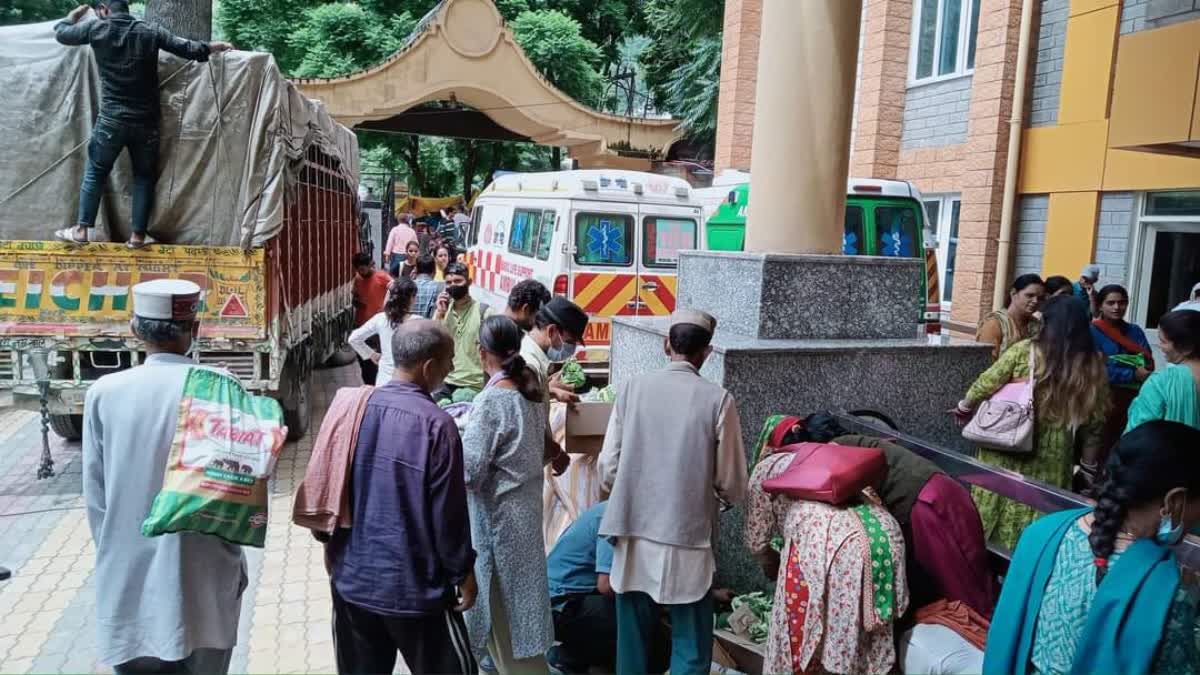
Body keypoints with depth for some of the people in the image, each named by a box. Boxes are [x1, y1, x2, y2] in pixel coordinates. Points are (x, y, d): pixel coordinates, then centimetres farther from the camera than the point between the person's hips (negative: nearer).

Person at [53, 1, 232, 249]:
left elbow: (61, 33, 13)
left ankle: (81, 230, 13)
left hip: (112, 120, -1)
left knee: (95, 173, 11)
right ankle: (137, 236, 11)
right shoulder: (151, 32, 0)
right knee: (144, 177, 10)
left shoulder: (96, 29, -1)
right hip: (146, 122, 1)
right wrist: (215, 47, 21)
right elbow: (189, 49, 4)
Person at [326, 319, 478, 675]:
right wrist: (463, 571, -2)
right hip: (413, 585, -6)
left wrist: (330, 541, 22)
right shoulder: (436, 424, -20)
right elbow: (448, 512, -15)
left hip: (352, 576, 6)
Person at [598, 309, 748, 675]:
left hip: (633, 535, 3)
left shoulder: (633, 388, -4)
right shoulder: (718, 400, -9)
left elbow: (608, 468, -1)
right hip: (687, 541, -3)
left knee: (632, 643, 18)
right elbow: (732, 486, -5)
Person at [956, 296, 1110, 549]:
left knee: (998, 510, 15)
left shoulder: (1025, 351, -9)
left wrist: (965, 406, 14)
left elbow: (986, 384, -5)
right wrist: (1089, 466, 12)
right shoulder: (1093, 365, -3)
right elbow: (1094, 424, 1)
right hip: (1052, 460, 1)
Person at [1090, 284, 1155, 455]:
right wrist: (1133, 374, -16)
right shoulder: (1093, 331, -5)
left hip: (1133, 399, 5)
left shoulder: (1135, 330, 11)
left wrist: (1143, 373, -16)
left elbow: (1149, 364, 5)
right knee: (1102, 449, -4)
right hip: (1105, 399, -4)